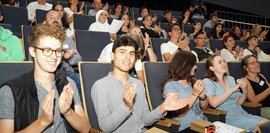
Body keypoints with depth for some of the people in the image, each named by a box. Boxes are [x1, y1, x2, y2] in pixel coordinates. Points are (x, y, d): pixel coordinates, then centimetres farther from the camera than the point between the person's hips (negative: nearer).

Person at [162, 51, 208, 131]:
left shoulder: (193, 82, 11)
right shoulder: (170, 85, -8)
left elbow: (204, 107, 16)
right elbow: (179, 113, -14)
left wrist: (202, 96, -4)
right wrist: (195, 94, -17)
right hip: (186, 127, -6)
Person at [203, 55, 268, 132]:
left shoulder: (230, 79, 15)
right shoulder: (207, 81, -4)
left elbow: (239, 102, 14)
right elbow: (214, 103, -20)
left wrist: (244, 91, -5)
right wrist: (232, 90, -15)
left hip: (241, 113, 7)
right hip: (228, 117, -6)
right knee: (262, 124, -23)